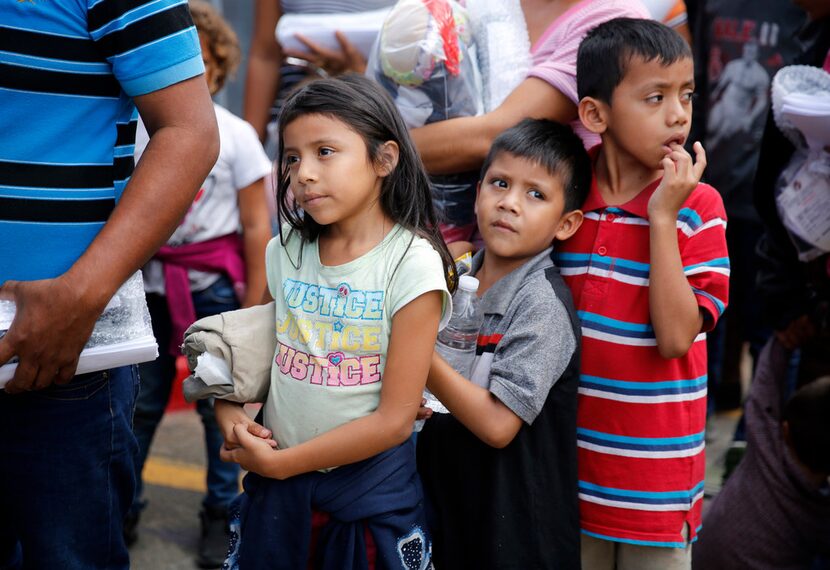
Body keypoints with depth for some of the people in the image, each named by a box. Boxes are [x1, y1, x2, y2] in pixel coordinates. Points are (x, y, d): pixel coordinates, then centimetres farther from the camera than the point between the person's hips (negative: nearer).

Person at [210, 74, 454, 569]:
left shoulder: (411, 264, -14)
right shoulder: (285, 253, 1)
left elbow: (393, 421, -16)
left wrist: (279, 463, -13)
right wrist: (232, 415, -9)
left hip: (371, 483, -4)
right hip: (275, 478, 4)